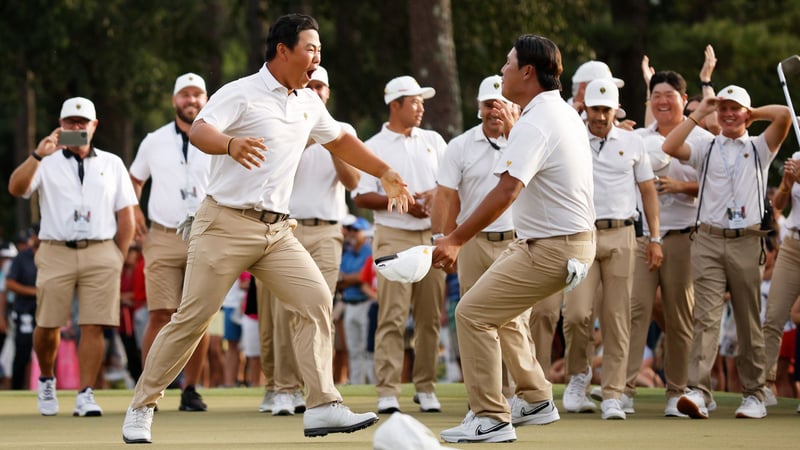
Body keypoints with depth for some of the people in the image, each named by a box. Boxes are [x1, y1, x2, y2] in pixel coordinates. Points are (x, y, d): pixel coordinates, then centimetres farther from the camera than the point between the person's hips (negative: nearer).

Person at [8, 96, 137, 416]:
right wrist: (38, 156, -22)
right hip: (56, 253, -1)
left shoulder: (112, 164, 15)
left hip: (100, 254, 1)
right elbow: (16, 188, -8)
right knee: (48, 327, -1)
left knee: (93, 327, -8)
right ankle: (46, 382, 23)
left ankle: (86, 395, -7)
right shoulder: (47, 163, 10)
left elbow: (126, 217, 14)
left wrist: (118, 259, 6)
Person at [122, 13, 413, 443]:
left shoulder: (308, 103, 13)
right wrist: (230, 144, -47)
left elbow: (340, 140, 30)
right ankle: (141, 407, 8)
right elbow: (199, 131, -25)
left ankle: (323, 407, -12)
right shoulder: (241, 93, -9)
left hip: (276, 230, 6)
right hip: (226, 225, -6)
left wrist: (386, 174, 31)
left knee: (316, 299, -11)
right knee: (192, 319, -5)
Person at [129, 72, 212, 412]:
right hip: (162, 239, 0)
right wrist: (134, 211, 6)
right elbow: (134, 180, 23)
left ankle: (190, 390, 6)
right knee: (161, 316, -8)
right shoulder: (154, 142, 10)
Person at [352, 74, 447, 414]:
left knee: (429, 316, 3)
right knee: (392, 316, -10)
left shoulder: (433, 141, 15)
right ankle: (387, 391, -11)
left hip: (432, 236, 4)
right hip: (394, 236, -4)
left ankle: (425, 387, 10)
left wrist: (437, 192, -6)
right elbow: (360, 197, -1)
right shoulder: (373, 147, 4)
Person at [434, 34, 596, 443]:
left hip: (551, 248, -11)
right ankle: (535, 399, 28)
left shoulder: (534, 124, -21)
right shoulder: (566, 114, 11)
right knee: (495, 311, 24)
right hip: (571, 238, 11)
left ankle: (491, 419, -9)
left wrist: (455, 240, -31)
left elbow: (507, 191, -32)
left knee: (473, 313, -10)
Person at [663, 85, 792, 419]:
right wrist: (699, 114, 2)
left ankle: (754, 394, 11)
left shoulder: (760, 148, 11)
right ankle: (698, 391, -20)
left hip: (746, 241, 0)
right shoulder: (705, 148, 13)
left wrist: (754, 114, 11)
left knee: (749, 321, 5)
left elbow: (784, 115, -5)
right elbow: (669, 147, -4)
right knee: (706, 317, -11)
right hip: (709, 241, 0)